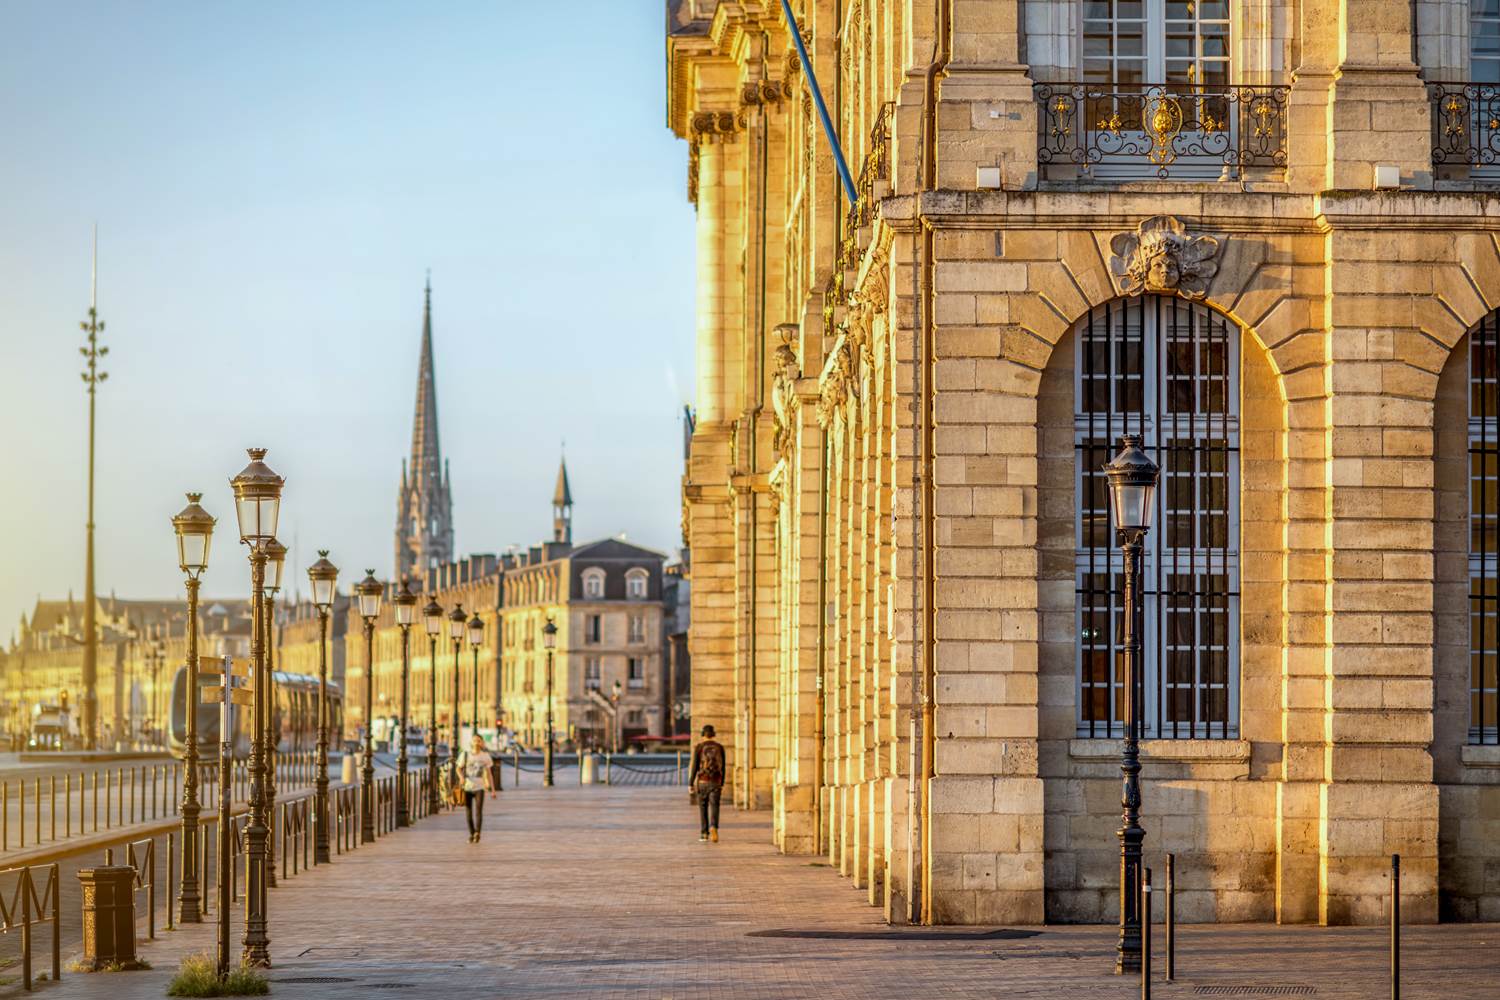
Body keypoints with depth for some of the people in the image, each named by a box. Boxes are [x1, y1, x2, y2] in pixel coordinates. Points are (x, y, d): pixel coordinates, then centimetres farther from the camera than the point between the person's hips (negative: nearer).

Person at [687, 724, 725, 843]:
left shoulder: (698, 747, -5)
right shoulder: (720, 747, 3)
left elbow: (694, 767, -7)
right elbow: (722, 767, 7)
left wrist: (690, 784, -1)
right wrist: (722, 785, 16)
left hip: (702, 782, -1)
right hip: (715, 782, 1)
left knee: (702, 808, 13)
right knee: (714, 808, -1)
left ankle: (704, 834, 14)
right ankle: (713, 827, -28)